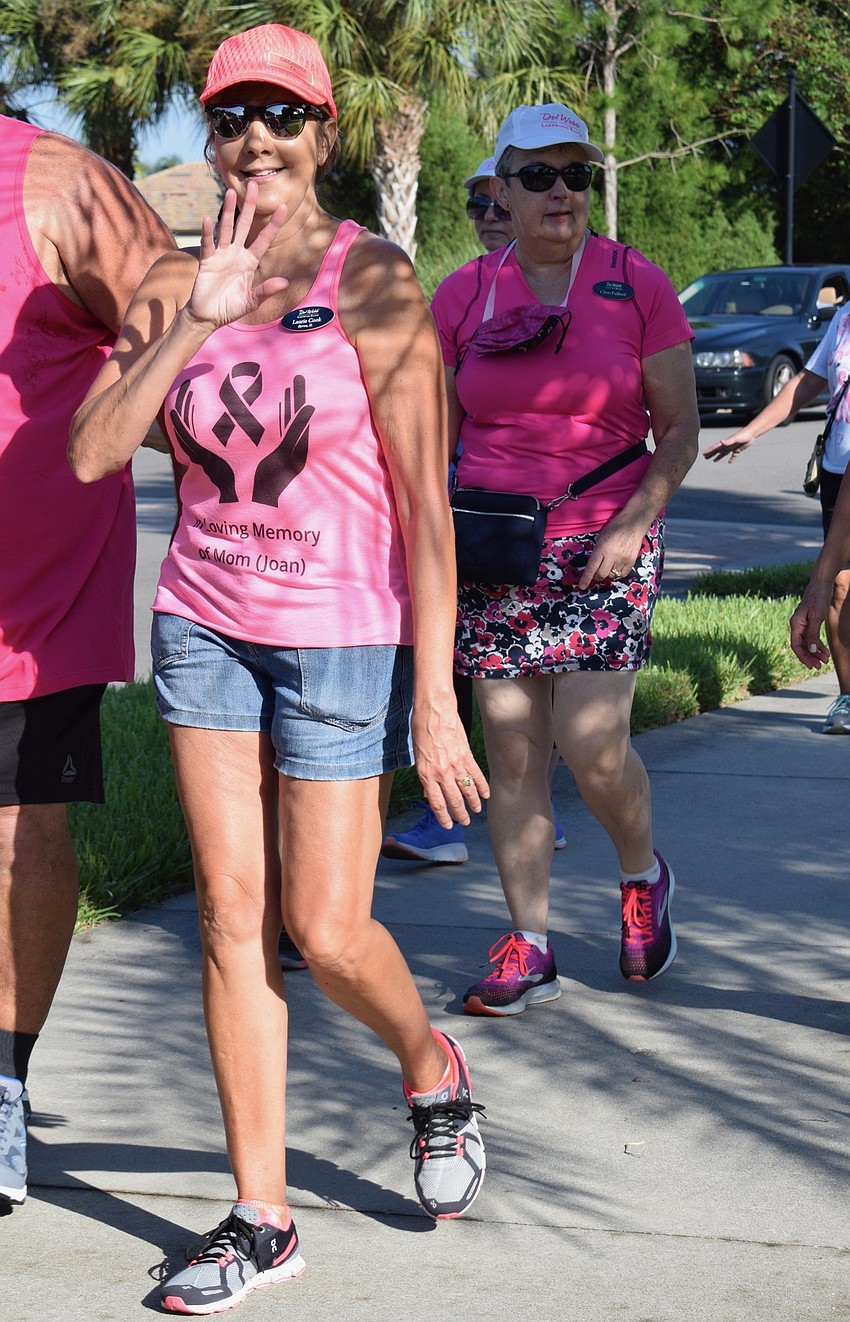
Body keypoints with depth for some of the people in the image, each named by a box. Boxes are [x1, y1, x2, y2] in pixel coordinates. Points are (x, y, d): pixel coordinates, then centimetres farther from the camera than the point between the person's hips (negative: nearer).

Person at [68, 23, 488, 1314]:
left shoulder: (376, 285, -11)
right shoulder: (176, 284, 2)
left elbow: (426, 505, -12)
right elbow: (92, 451, -10)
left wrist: (435, 700, -15)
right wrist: (196, 320, -21)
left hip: (345, 637, -4)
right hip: (207, 625, 4)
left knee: (324, 929, -1)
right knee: (231, 916, 3)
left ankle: (431, 1071, 32)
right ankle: (260, 1218, 11)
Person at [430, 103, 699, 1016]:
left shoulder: (636, 284, 0)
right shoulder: (462, 295, 6)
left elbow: (680, 429, 2)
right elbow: (435, 433, 13)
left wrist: (634, 522, -11)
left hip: (603, 548, -2)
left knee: (591, 743, -11)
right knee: (511, 751, 2)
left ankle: (643, 877, 18)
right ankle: (527, 948, 10)